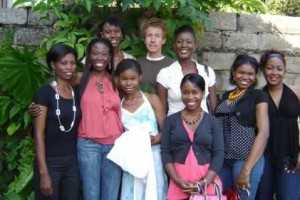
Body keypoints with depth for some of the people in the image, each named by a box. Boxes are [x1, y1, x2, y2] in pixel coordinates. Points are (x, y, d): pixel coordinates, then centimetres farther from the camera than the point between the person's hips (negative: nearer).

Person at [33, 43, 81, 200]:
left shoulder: (76, 93, 7)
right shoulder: (45, 93, -10)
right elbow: (39, 134, -13)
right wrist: (43, 172, -16)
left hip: (72, 161, 5)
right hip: (50, 162, -5)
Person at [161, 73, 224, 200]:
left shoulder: (212, 122, 2)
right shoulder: (171, 120, 4)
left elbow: (218, 154, -3)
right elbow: (165, 152, 0)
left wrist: (204, 182, -13)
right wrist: (178, 180, -11)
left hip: (206, 180, 0)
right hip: (179, 181, 0)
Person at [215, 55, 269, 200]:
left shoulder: (258, 96, -3)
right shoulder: (226, 96, 12)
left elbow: (263, 132, -12)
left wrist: (247, 169, -18)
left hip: (247, 159, -5)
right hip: (222, 159, 5)